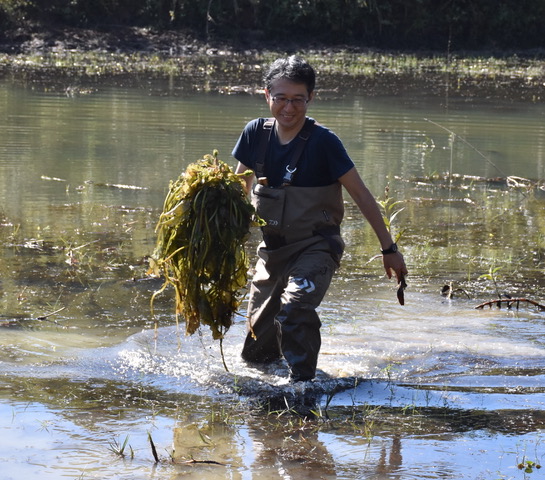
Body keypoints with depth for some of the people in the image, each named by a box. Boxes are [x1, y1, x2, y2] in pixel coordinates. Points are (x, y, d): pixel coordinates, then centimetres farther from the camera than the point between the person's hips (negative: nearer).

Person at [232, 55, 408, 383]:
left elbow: (361, 194, -12)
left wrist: (389, 249, -10)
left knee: (295, 310, -32)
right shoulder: (256, 134, -6)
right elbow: (241, 187, 9)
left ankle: (303, 381, -16)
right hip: (272, 246, 5)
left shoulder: (323, 141, -18)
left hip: (316, 247, -5)